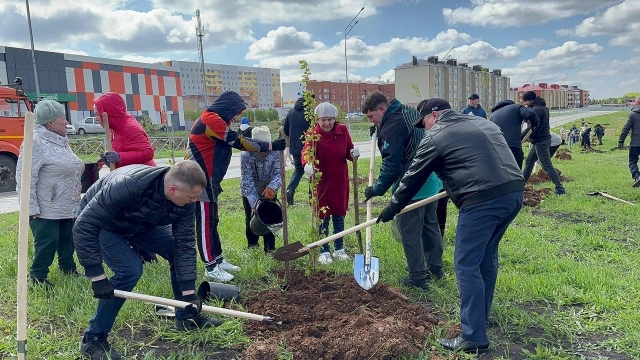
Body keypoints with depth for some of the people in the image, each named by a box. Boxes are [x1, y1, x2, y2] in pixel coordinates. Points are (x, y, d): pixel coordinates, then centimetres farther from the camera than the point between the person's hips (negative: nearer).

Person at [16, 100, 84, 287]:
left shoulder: (61, 141, 13)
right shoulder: (36, 143, -15)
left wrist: (76, 202, 23)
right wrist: (32, 208, -21)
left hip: (68, 208, 9)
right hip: (46, 210, -8)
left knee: (68, 240, 15)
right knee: (47, 243, -4)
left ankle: (68, 269, 30)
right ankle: (38, 276, 11)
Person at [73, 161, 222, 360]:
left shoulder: (184, 202, -24)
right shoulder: (128, 185, -43)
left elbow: (184, 245, -17)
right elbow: (84, 226, -36)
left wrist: (189, 291, -21)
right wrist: (96, 275, -35)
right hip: (99, 223, -6)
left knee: (179, 251, -5)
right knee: (130, 269, -24)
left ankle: (186, 317, 14)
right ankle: (93, 338, -4)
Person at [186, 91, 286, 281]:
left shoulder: (213, 119, 17)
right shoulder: (211, 119, -16)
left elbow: (235, 141, 15)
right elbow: (239, 142, -18)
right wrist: (271, 146, -17)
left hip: (207, 179, 10)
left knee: (211, 221, 15)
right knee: (205, 222, -4)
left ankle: (218, 259, 25)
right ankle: (211, 267, 4)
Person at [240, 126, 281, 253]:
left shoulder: (275, 153, -24)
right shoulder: (245, 155, -27)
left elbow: (279, 173, -28)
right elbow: (247, 180, -29)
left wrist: (272, 187, -50)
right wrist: (254, 203, -37)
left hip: (269, 192, 1)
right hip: (250, 194, 0)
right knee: (251, 220, 8)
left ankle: (270, 248, 15)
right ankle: (252, 246, 28)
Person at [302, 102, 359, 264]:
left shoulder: (343, 130, 1)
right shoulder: (313, 134, -10)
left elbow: (348, 151, 8)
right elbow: (306, 152, -26)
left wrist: (353, 153, -16)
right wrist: (307, 164, -47)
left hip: (340, 181, 4)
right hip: (321, 182, -3)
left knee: (339, 215, 13)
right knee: (323, 216, 3)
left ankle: (339, 249, 28)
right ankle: (324, 251, 16)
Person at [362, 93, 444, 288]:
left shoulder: (391, 127, -20)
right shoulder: (411, 112, 10)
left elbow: (391, 165, -23)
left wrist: (377, 189, -11)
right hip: (431, 182, 10)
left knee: (410, 232, 0)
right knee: (431, 226, 19)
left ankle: (417, 279, 7)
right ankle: (435, 268, 33)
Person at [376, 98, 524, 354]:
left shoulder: (435, 137, 3)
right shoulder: (485, 124, 25)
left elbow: (413, 178, 8)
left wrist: (393, 207, 21)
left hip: (482, 200, -9)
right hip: (514, 191, 9)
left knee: (466, 265, -1)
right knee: (487, 254, 22)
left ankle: (474, 337, 2)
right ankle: (480, 315, 35)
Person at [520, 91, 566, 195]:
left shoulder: (536, 109, -17)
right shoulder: (543, 107, 14)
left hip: (540, 141, -11)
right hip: (539, 140, 11)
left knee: (547, 166, -9)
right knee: (529, 162, 18)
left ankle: (560, 189, -9)